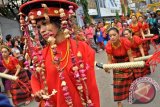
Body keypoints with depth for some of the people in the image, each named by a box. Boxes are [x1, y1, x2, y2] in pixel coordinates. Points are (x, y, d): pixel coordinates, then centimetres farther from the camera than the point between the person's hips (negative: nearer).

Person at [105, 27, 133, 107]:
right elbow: (109, 60, -20)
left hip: (126, 61, 0)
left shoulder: (125, 42, -33)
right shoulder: (109, 46, -29)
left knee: (129, 78, 16)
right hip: (117, 63, 0)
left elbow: (130, 56, -25)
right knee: (118, 82, -1)